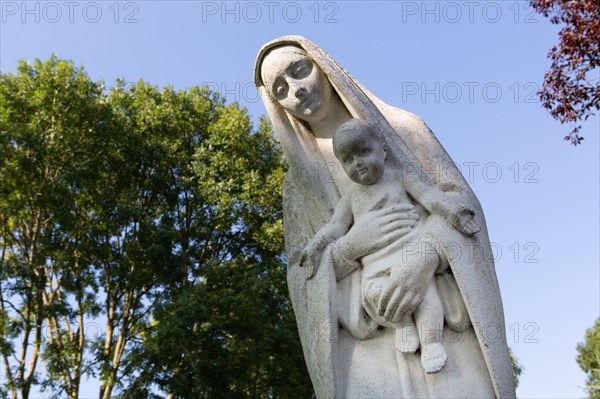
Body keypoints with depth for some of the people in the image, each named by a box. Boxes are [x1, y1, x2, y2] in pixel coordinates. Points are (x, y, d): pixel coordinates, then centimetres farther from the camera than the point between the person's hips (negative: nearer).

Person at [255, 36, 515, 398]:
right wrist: (351, 245, -12)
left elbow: (459, 198, 3)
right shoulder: (300, 181, 18)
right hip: (366, 339, 0)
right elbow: (303, 273, 10)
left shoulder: (400, 126, 15)